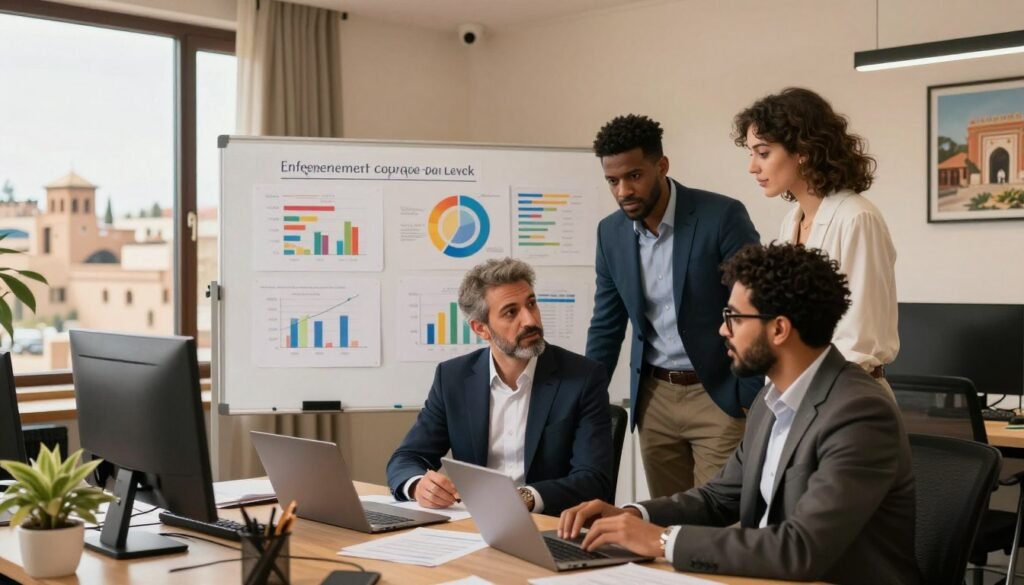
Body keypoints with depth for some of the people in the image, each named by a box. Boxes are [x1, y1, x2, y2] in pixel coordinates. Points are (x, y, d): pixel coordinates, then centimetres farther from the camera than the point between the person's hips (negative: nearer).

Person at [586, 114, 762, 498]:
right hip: (653, 397, 5)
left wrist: (756, 402, -12)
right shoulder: (611, 232, 2)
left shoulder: (722, 216, -13)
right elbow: (607, 326, 11)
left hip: (720, 394, -4)